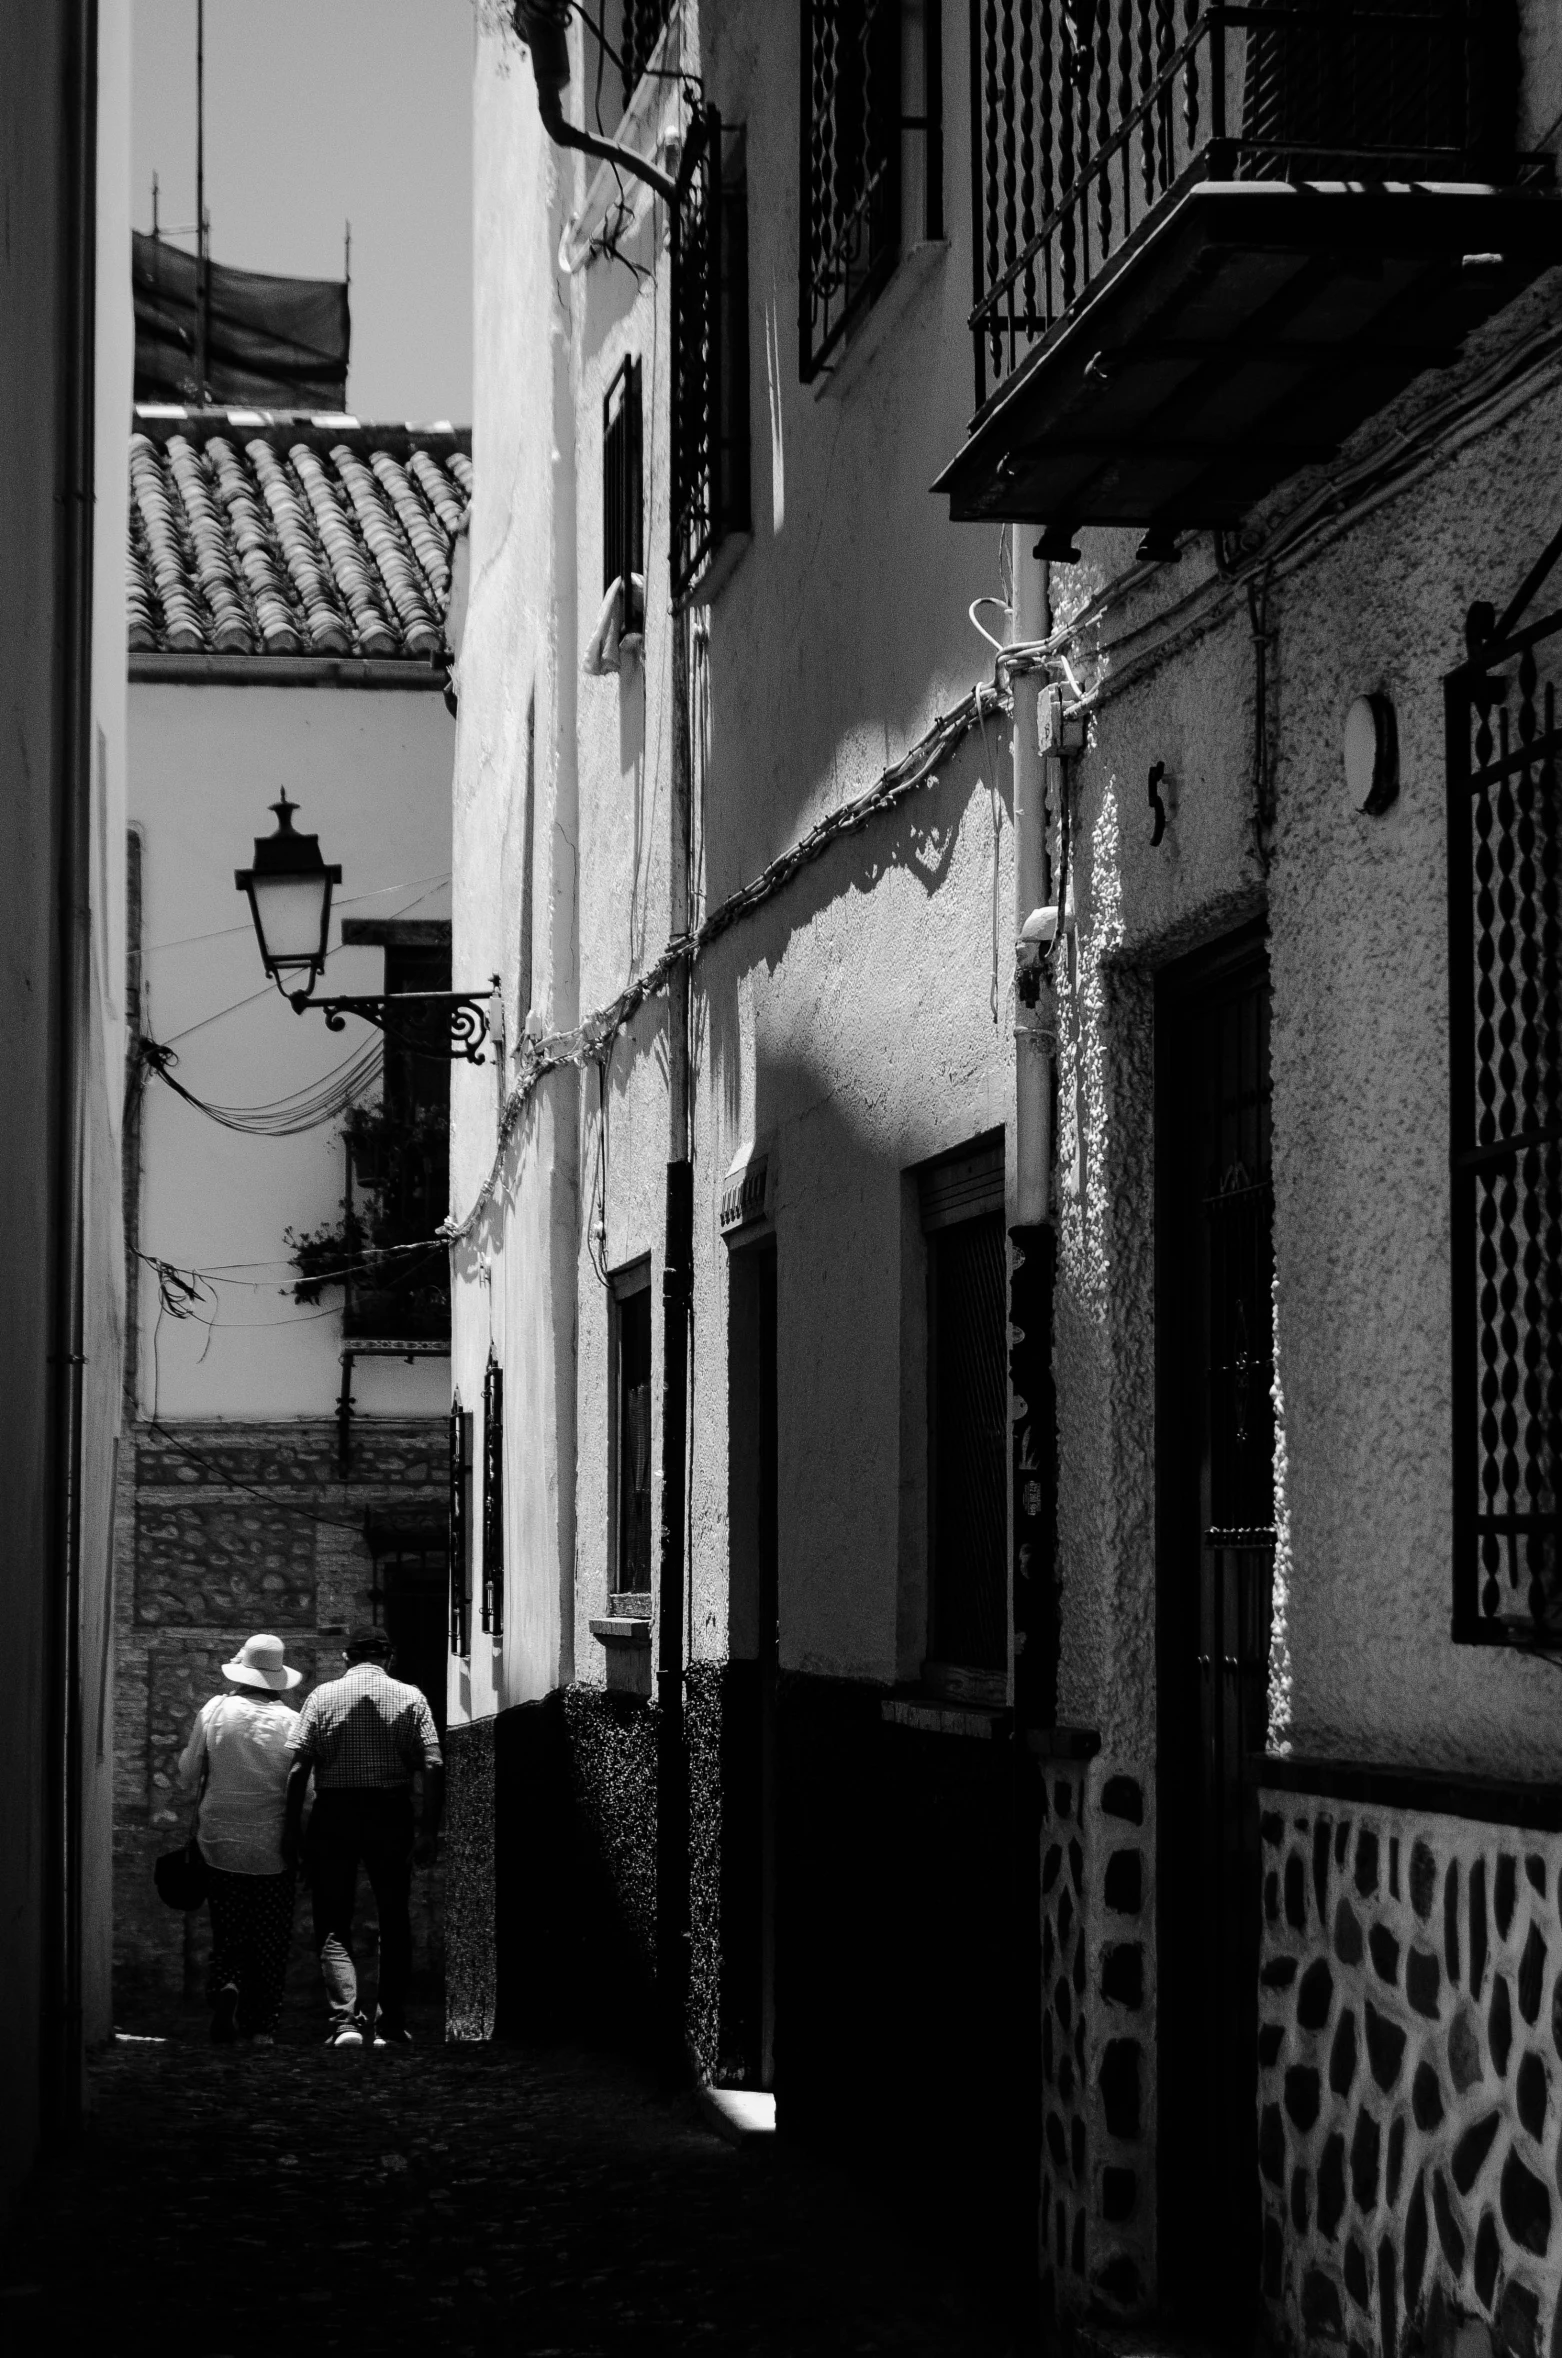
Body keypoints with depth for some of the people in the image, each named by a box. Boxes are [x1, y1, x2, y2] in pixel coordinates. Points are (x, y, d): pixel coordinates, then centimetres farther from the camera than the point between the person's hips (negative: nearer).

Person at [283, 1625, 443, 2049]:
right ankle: (390, 2026, 11)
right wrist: (429, 1831, -3)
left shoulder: (323, 1696, 3)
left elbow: (298, 1767, -5)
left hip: (333, 1814, 0)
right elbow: (434, 1766, -5)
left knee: (333, 1925, 5)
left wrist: (291, 1828, -1)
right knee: (394, 1924, 12)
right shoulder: (410, 1698, 4)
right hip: (391, 1816, 1)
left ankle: (345, 2018, -12)